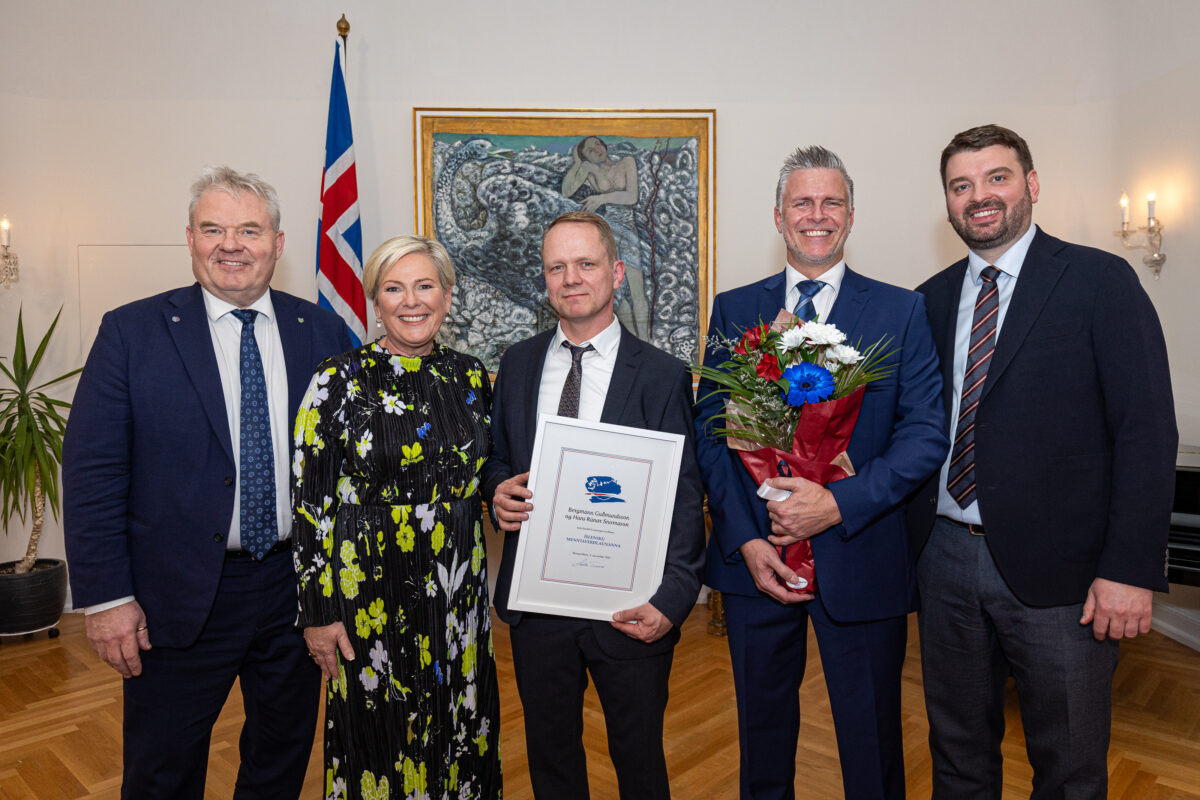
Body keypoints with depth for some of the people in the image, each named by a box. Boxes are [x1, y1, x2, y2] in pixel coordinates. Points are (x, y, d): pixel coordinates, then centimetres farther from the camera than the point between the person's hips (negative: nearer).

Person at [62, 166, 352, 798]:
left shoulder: (323, 333, 0)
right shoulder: (132, 332, -6)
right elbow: (91, 473, -7)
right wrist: (106, 597, -10)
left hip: (297, 585, 2)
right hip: (180, 598, -2)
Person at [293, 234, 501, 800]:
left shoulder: (470, 375, 3)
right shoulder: (340, 381, -10)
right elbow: (309, 502, -9)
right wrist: (318, 611, -9)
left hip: (458, 589, 4)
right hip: (371, 591, -4)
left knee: (459, 731, 18)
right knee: (378, 736, 13)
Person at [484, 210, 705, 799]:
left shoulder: (662, 376, -7)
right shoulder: (518, 363, 5)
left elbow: (684, 501, -8)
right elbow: (496, 458, 14)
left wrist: (671, 599, -18)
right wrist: (498, 491, -9)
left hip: (628, 607, -3)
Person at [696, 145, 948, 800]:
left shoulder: (902, 311, 0)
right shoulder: (733, 309, 4)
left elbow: (926, 434, -7)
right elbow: (709, 431, 0)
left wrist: (838, 504, -18)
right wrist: (746, 538, -9)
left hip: (861, 560, -1)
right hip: (754, 557, 2)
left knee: (871, 745, 15)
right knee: (762, 732, 20)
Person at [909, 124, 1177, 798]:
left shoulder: (1100, 281, -5)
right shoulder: (932, 299, 8)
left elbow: (1146, 432, -9)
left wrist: (1130, 569, -15)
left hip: (1058, 569, -3)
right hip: (945, 558, 4)